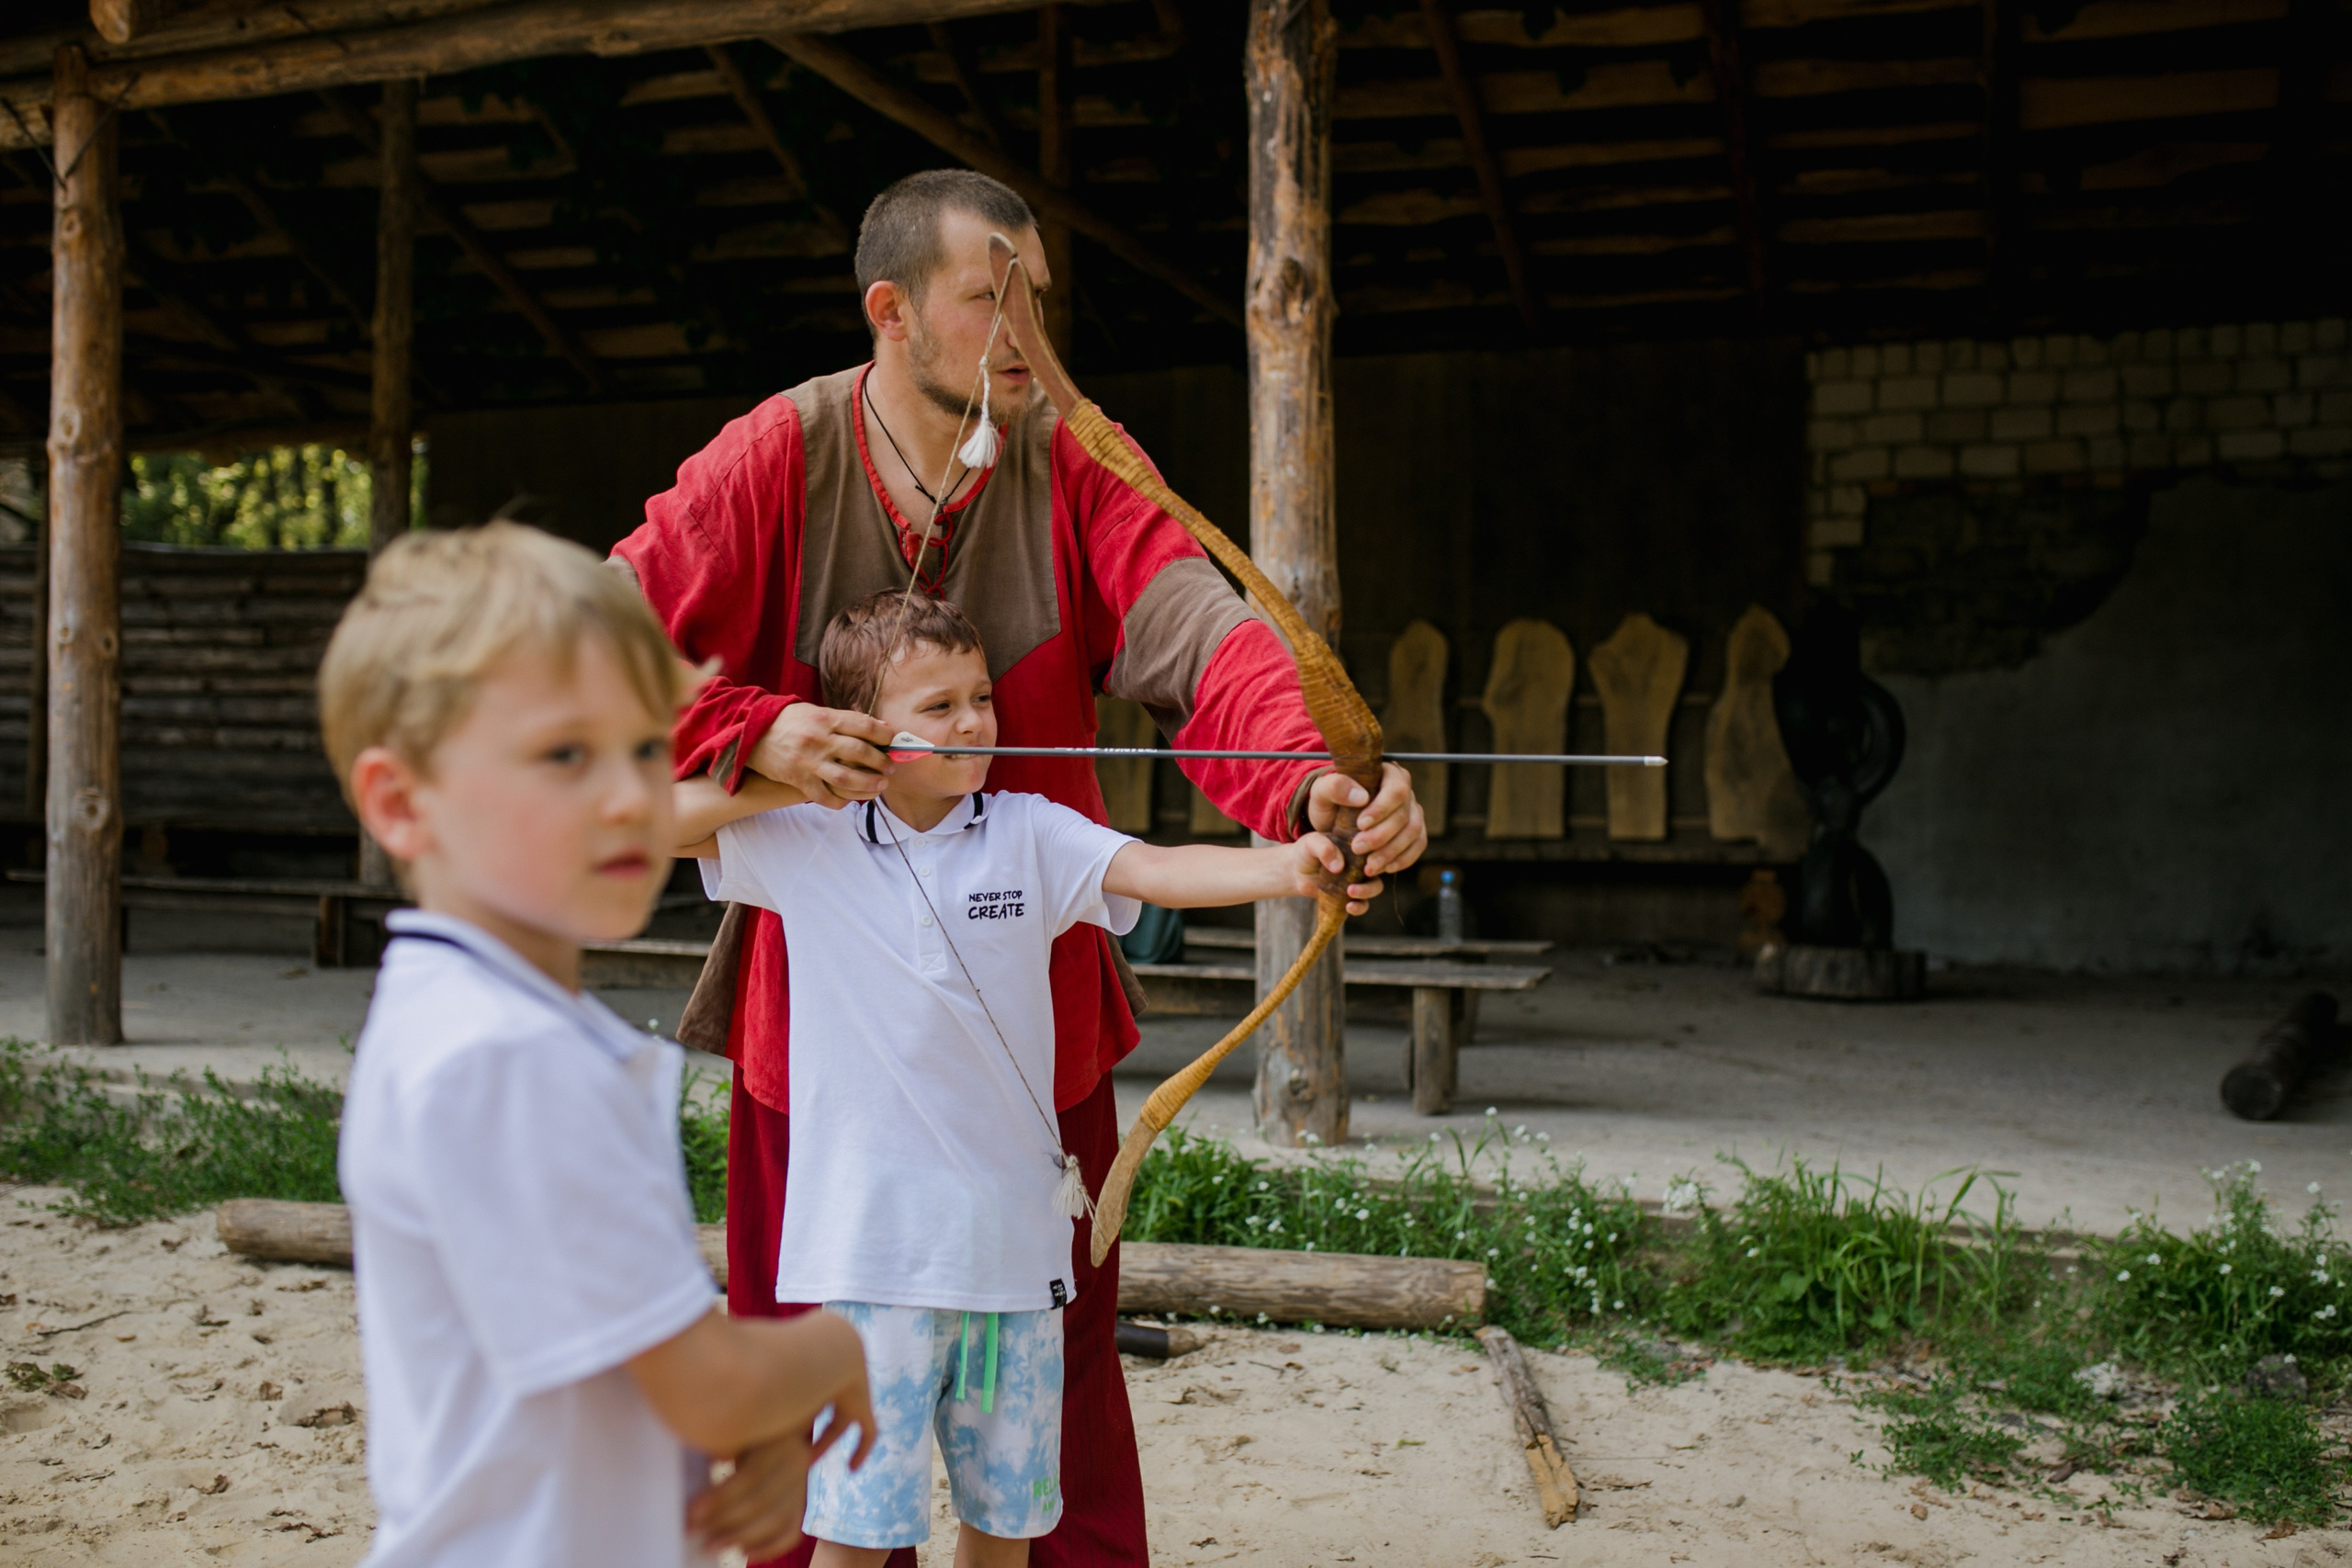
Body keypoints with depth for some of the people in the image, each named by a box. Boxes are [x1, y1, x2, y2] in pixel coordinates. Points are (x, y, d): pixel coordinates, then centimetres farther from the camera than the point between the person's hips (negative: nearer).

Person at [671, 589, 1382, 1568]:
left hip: (1014, 1233, 2)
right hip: (874, 1242, -2)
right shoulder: (804, 845, 2)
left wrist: (1289, 866, -31)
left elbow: (1159, 869, -13)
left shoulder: (1031, 836, 2)